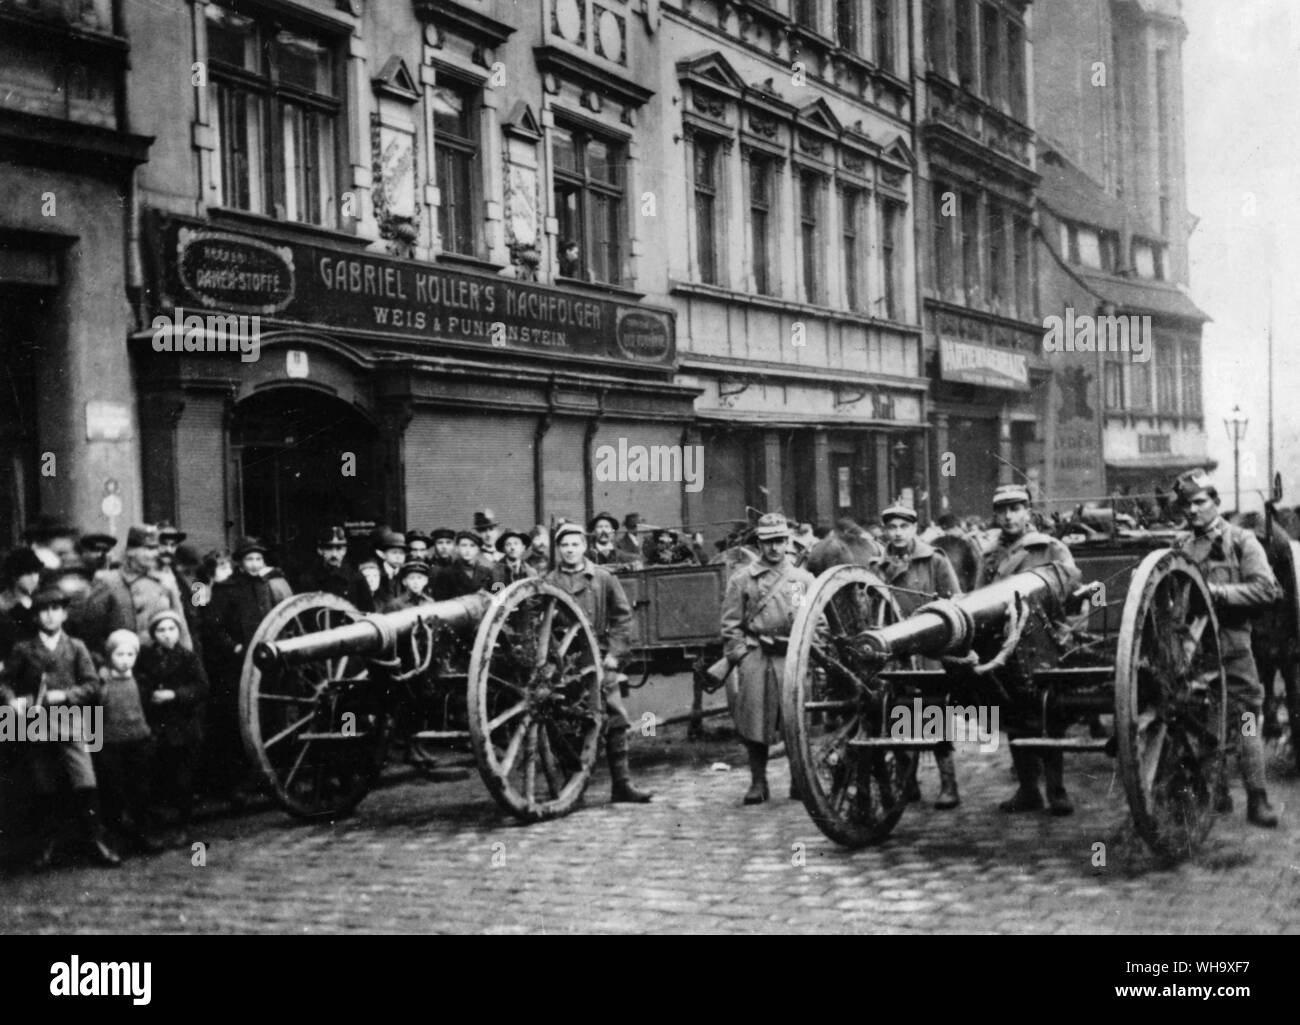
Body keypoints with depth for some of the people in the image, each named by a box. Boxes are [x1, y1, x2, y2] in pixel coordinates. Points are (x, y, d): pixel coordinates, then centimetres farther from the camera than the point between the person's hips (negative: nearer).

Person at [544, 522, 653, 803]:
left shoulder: (603, 578, 5)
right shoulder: (549, 583, 4)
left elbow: (622, 616, 6)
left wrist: (614, 654, -1)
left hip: (599, 659, 1)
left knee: (616, 721, -3)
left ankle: (622, 784, 3)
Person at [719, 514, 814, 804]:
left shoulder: (804, 579, 14)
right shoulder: (741, 579, 8)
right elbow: (731, 625, 4)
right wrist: (737, 661, -4)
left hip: (794, 657, 1)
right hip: (755, 656, -1)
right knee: (754, 723, -2)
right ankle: (758, 783, 10)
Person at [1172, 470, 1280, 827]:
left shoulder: (1241, 541, 1)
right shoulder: (1181, 548, 14)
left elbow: (1266, 590, -9)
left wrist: (1216, 592, -13)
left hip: (1231, 642, -4)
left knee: (1244, 722, -6)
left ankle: (1257, 799, -2)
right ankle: (1217, 794, 16)